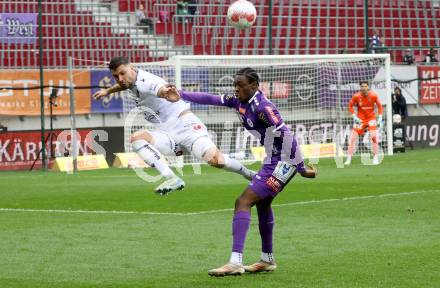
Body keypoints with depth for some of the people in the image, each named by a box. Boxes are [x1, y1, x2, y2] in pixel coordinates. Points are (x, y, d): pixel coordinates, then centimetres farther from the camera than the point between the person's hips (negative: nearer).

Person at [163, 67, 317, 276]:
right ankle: (268, 260, 41)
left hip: (282, 163, -10)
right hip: (273, 160, 10)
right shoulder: (239, 102, 4)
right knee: (262, 203, 26)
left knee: (243, 202, -15)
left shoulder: (262, 108, -23)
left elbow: (287, 137, -24)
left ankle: (235, 262, -21)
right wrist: (181, 96, -7)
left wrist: (301, 168, -21)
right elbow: (211, 99, 5)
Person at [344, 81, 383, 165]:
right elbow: (350, 106, 1)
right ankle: (348, 159, 5)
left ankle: (376, 158, -5)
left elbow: (379, 106, 2)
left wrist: (380, 118, -2)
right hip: (360, 119, 1)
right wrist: (354, 116, -9)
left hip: (371, 118, -1)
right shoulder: (356, 96, -13)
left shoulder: (373, 95, -12)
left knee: (374, 136, -18)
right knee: (352, 138, -6)